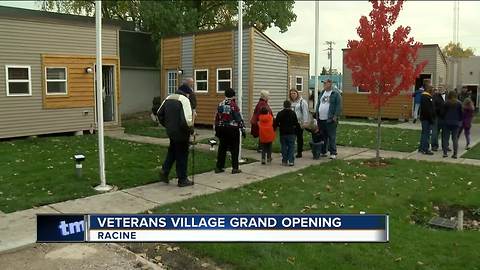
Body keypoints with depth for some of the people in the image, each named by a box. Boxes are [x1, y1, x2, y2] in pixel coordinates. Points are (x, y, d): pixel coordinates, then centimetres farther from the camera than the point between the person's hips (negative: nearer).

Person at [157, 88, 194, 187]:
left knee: (172, 152, 24)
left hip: (170, 131, 7)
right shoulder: (184, 100, -16)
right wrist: (191, 129, -10)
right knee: (182, 155, 4)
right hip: (181, 133, -7)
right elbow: (186, 119, -25)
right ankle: (182, 180, 12)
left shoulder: (168, 98, 9)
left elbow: (159, 114, 16)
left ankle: (164, 171, 18)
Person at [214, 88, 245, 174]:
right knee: (234, 149, 4)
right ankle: (235, 168, 6)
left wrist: (216, 130, 18)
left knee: (222, 148, 12)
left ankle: (219, 167, 15)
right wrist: (242, 129, -5)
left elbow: (217, 118, 10)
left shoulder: (220, 104, 6)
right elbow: (238, 118, -11)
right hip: (232, 129, -5)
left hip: (222, 129, 5)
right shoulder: (233, 105, -11)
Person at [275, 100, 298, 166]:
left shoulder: (280, 113, -1)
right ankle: (291, 161, 0)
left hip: (283, 133, 2)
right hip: (291, 133, -1)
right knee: (291, 147, 4)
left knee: (284, 147, 9)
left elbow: (276, 123, -1)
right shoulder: (293, 113, -5)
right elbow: (296, 123, -4)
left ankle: (284, 161, 10)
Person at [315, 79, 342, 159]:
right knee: (322, 137, 12)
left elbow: (339, 106, -9)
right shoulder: (321, 93, 16)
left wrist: (335, 116, -16)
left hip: (330, 120, -6)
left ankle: (333, 153, 2)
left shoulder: (335, 94, -4)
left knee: (332, 137, -3)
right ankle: (323, 152, 22)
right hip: (321, 119, 7)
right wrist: (317, 114, 13)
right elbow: (318, 104, 21)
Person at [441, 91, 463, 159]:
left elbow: (444, 112, 0)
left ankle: (445, 153, 3)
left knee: (446, 138, 6)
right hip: (456, 123, 1)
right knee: (455, 138, 5)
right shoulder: (459, 103, -3)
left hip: (447, 122, 0)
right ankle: (455, 154, 3)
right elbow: (461, 113, 1)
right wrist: (460, 120, 13)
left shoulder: (446, 103, -4)